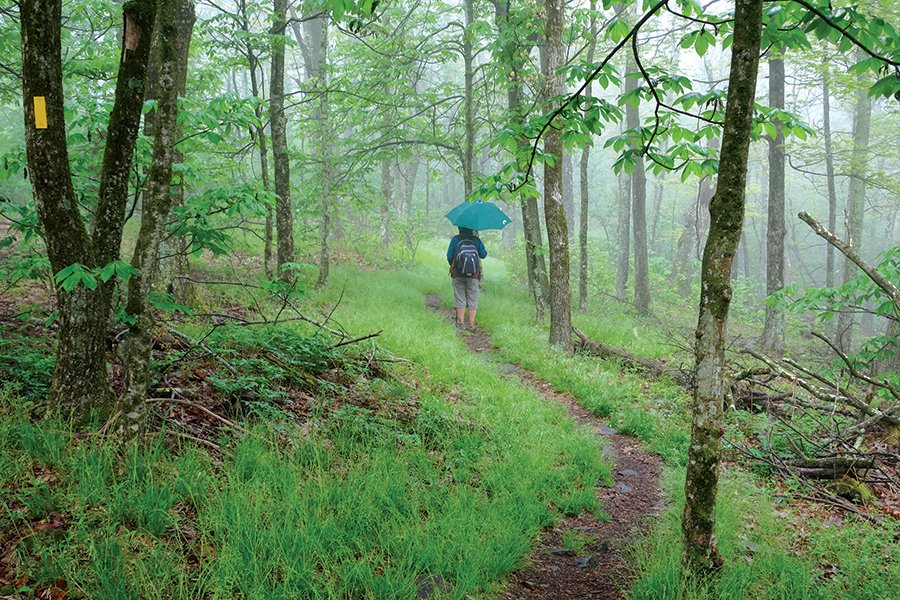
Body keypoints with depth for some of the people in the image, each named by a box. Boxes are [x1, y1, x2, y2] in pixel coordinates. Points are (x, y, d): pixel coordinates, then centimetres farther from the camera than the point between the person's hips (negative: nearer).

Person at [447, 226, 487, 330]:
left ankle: (461, 324, 2)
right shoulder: (476, 240, 1)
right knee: (472, 300, 4)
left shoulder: (455, 239, 1)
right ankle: (471, 324, 2)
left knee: (459, 298, 4)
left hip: (458, 273, 0)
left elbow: (449, 256, 2)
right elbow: (483, 255, 8)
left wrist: (452, 265, 22)